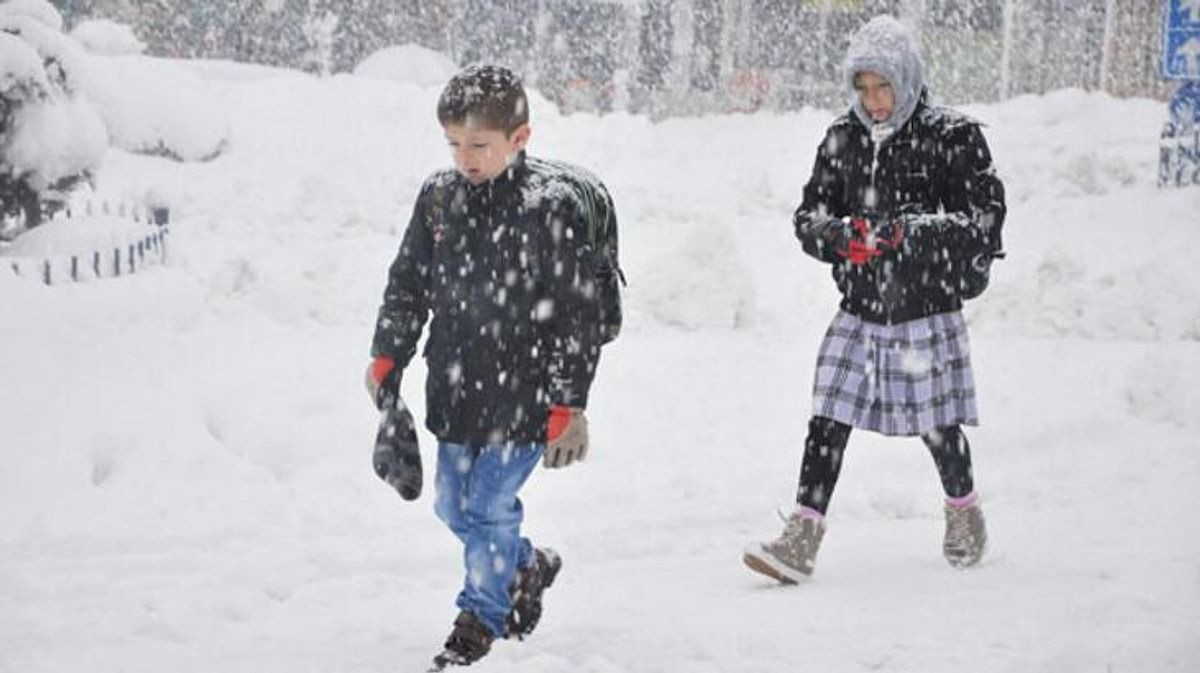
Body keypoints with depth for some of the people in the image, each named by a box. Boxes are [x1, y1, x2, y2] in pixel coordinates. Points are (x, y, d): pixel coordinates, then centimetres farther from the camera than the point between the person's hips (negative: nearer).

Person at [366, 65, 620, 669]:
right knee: (453, 505, 16)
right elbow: (406, 284, 13)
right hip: (455, 388, 6)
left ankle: (483, 615, 16)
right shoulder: (439, 197, 1)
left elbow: (578, 314, -14)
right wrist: (386, 358, 8)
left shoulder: (555, 206, -16)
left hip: (522, 394, -6)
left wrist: (568, 406, -14)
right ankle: (528, 567, 41)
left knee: (489, 506, -4)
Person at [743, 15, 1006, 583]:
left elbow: (985, 217, -11)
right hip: (859, 311, 3)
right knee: (827, 422, -4)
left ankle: (964, 513, 35)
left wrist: (908, 232, -22)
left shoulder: (952, 137, -8)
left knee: (938, 427, 8)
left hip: (927, 311, -3)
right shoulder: (842, 139, 5)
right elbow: (808, 215, 8)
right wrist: (840, 234, -15)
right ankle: (801, 540, -4)